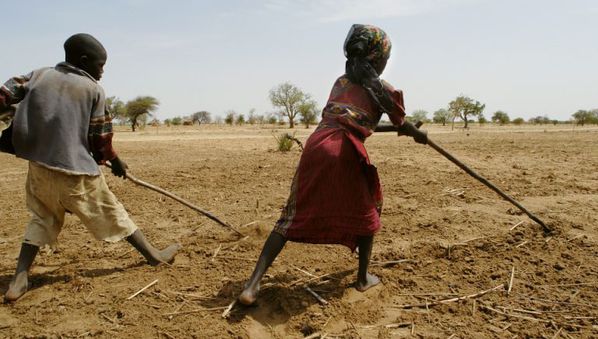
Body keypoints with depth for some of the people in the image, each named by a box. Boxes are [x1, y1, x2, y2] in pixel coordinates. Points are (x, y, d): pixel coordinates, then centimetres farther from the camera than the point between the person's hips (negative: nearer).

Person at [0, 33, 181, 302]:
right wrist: (114, 160, 14)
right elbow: (100, 137, -1)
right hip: (77, 171, -4)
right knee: (111, 213, 8)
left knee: (41, 219, 20)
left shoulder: (38, 75, 8)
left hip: (39, 167, 4)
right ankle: (154, 255, 21)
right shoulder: (93, 89, -4)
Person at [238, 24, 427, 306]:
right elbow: (402, 126, 24)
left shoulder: (340, 82, 24)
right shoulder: (383, 90, 10)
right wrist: (420, 135, 48)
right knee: (367, 212, 20)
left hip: (315, 145, 5)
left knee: (294, 214, 7)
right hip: (345, 152, -4)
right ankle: (363, 277, 31)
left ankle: (253, 283, 0)